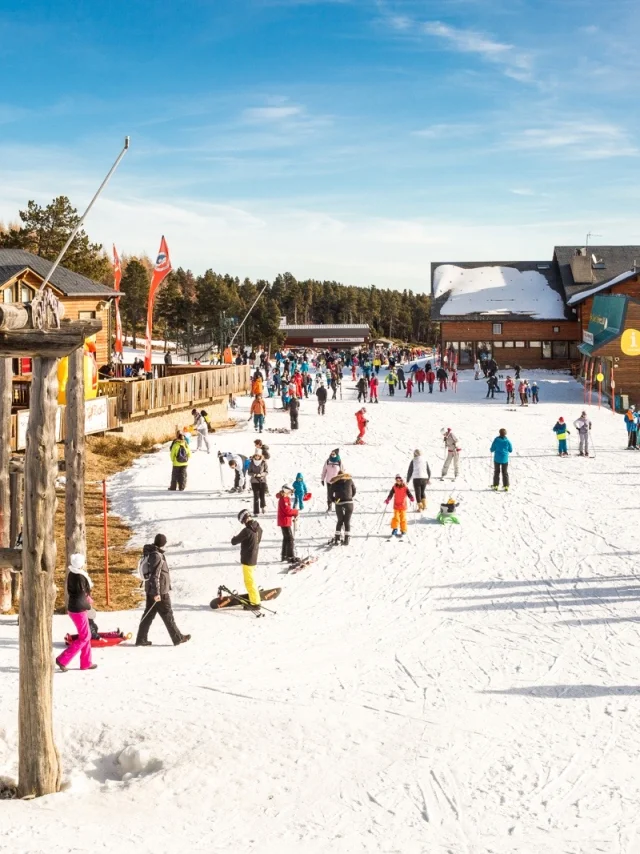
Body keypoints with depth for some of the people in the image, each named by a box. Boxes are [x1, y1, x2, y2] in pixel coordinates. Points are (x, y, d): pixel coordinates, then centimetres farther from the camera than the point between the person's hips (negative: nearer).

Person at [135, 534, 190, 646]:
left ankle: (141, 639, 11)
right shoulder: (157, 556, -21)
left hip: (150, 590, 9)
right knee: (167, 615, 2)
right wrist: (157, 593, -24)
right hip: (160, 591, -9)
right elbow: (155, 576, -24)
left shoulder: (149, 553, 7)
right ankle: (178, 638, 12)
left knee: (149, 614, 11)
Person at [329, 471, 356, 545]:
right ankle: (346, 539, 1)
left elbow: (330, 494, 8)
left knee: (339, 521, 14)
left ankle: (336, 539, 7)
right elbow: (354, 491, 14)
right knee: (347, 522, 8)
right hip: (349, 503, 0)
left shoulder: (334, 483, 11)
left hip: (339, 504, 1)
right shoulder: (350, 480, 11)